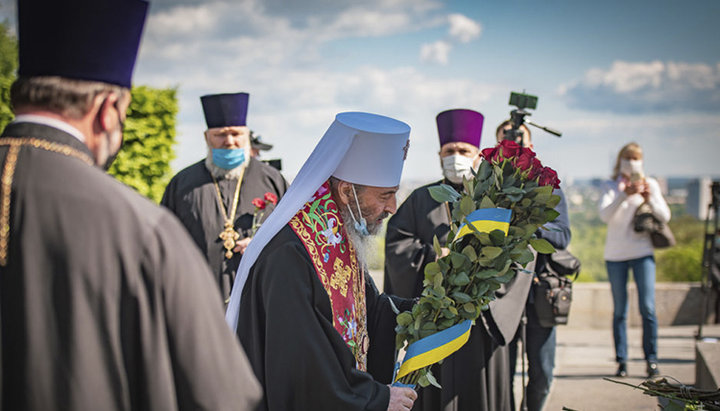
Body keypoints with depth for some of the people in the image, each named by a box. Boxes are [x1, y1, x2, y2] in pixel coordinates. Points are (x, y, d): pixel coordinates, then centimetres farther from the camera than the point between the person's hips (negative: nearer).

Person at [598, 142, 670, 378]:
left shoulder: (650, 184, 10)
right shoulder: (611, 187, 6)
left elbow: (665, 217, 4)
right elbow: (605, 215, -11)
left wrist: (650, 199, -13)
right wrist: (625, 194, -23)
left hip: (642, 253, 0)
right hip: (615, 254, 0)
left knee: (648, 308, -8)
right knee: (619, 311, 1)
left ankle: (651, 359, 0)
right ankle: (621, 361, 5)